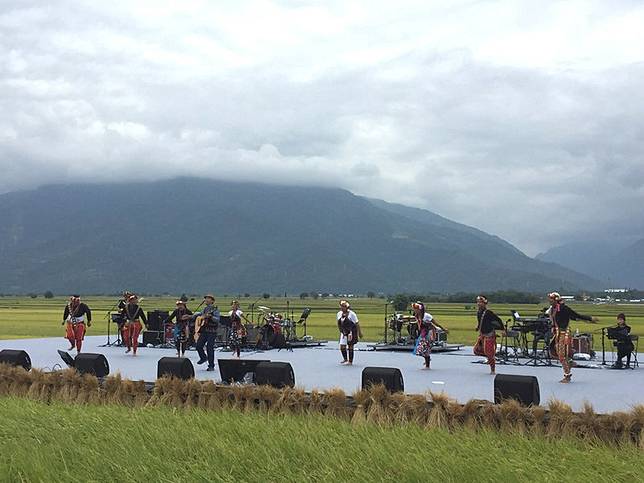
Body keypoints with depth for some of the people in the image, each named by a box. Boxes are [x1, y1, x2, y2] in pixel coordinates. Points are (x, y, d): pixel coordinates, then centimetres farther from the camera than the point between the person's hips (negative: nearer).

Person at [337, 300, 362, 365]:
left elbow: (357, 323, -7)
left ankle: (350, 361, 12)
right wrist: (340, 331, 17)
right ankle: (345, 359, 25)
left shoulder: (351, 314, -12)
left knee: (350, 346, 0)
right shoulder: (339, 314, 3)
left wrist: (360, 332, -5)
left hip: (351, 332, -5)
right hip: (343, 333, 5)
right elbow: (339, 324, 17)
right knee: (342, 346, 1)